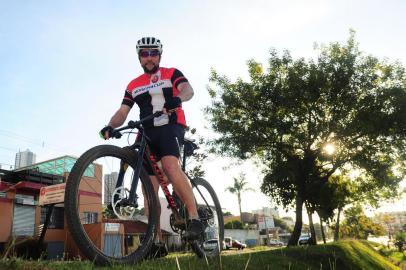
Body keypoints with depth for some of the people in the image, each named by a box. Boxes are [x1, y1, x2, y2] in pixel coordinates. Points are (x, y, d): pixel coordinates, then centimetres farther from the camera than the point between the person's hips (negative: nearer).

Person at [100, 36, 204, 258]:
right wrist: (110, 126, -14)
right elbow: (123, 111, 7)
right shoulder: (133, 86, 17)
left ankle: (194, 218, -25)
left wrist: (178, 98, -36)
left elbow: (188, 90, -12)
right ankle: (158, 242, 3)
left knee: (170, 165, -33)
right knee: (149, 188, -3)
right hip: (147, 133, 4)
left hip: (171, 127, -4)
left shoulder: (171, 73, 8)